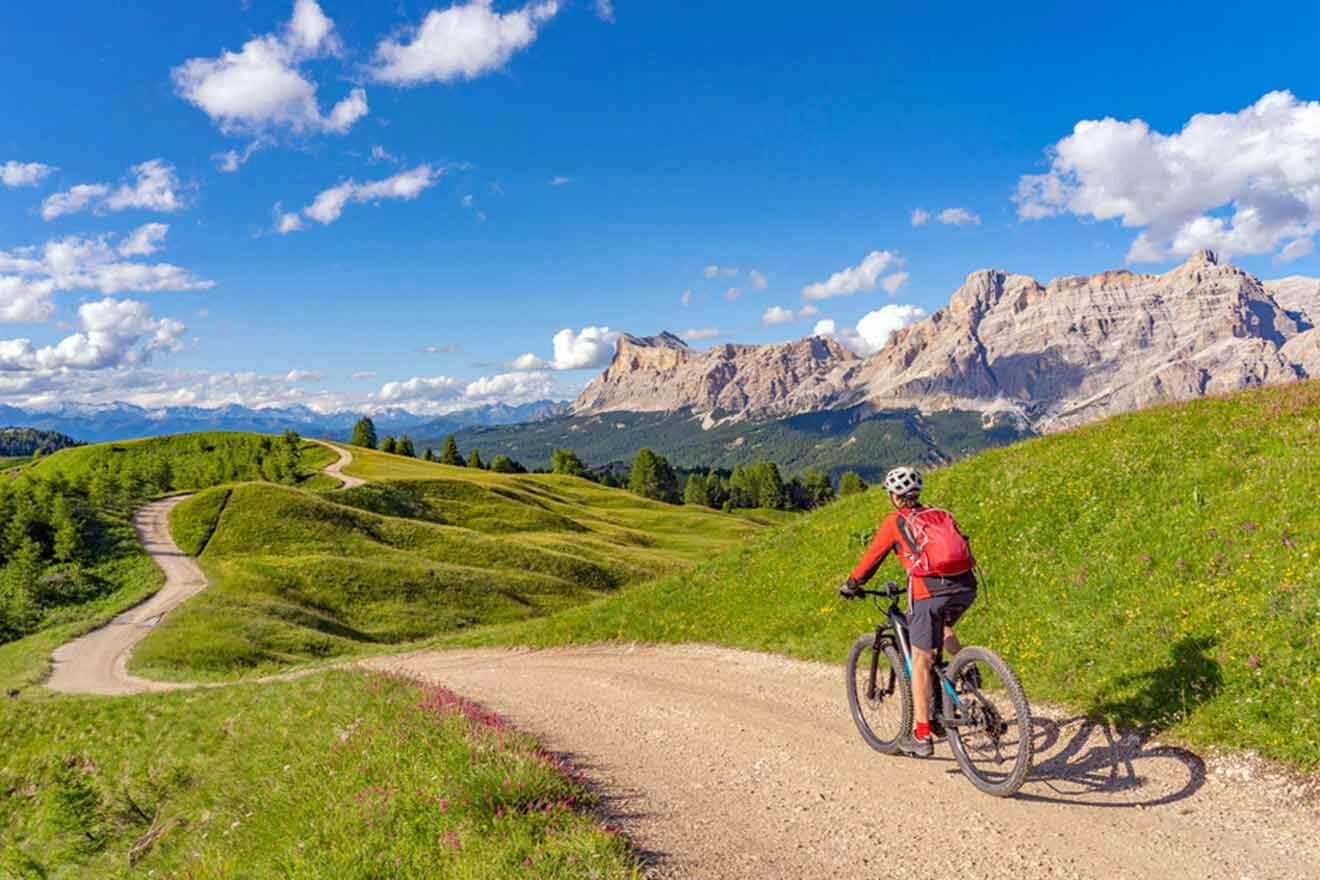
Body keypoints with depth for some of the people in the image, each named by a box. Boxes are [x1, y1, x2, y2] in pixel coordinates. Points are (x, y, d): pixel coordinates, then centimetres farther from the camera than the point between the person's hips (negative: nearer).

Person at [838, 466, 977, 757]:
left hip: (929, 591, -5)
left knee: (920, 661, 5)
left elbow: (871, 558, 15)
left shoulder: (895, 521, 10)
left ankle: (922, 736, 7)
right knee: (942, 626, 37)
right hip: (966, 588, 5)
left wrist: (851, 585, 30)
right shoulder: (941, 515, 23)